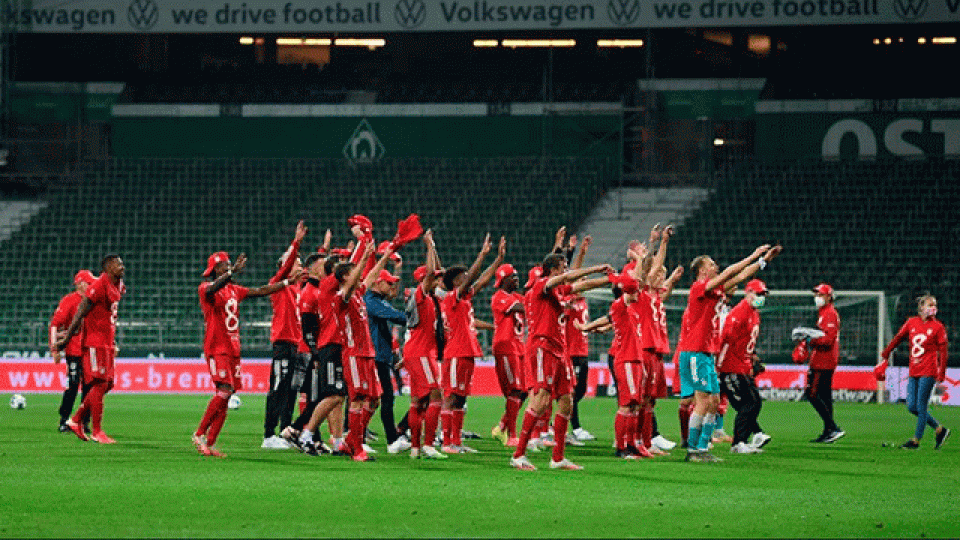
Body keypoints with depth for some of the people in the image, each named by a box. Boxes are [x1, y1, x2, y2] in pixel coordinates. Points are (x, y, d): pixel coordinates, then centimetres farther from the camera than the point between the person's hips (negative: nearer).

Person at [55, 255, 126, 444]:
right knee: (99, 384, -7)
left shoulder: (118, 287, 14)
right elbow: (81, 313, -14)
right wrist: (67, 338, -12)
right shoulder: (99, 286, -15)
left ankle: (76, 420, 20)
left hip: (107, 343, 9)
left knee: (106, 384, 10)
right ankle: (97, 431, -3)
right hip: (95, 342, -9)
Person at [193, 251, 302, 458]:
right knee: (225, 391, -20)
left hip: (233, 348, 7)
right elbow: (213, 288, -27)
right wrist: (233, 271, -41)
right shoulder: (206, 289, -4)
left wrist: (287, 282, 19)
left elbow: (260, 291, 22)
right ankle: (199, 435, -12)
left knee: (226, 396, 2)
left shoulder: (234, 290, 18)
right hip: (216, 348, -7)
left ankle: (210, 443, 5)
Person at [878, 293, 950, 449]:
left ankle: (916, 440, 1)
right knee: (912, 407, 2)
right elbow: (897, 339, 18)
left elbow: (942, 351, -2)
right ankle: (940, 429, 15)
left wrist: (941, 373, -9)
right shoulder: (911, 322, 10)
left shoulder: (937, 327, -1)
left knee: (921, 406, -6)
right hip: (914, 372, 5)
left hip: (928, 372, -5)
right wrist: (885, 356, 18)